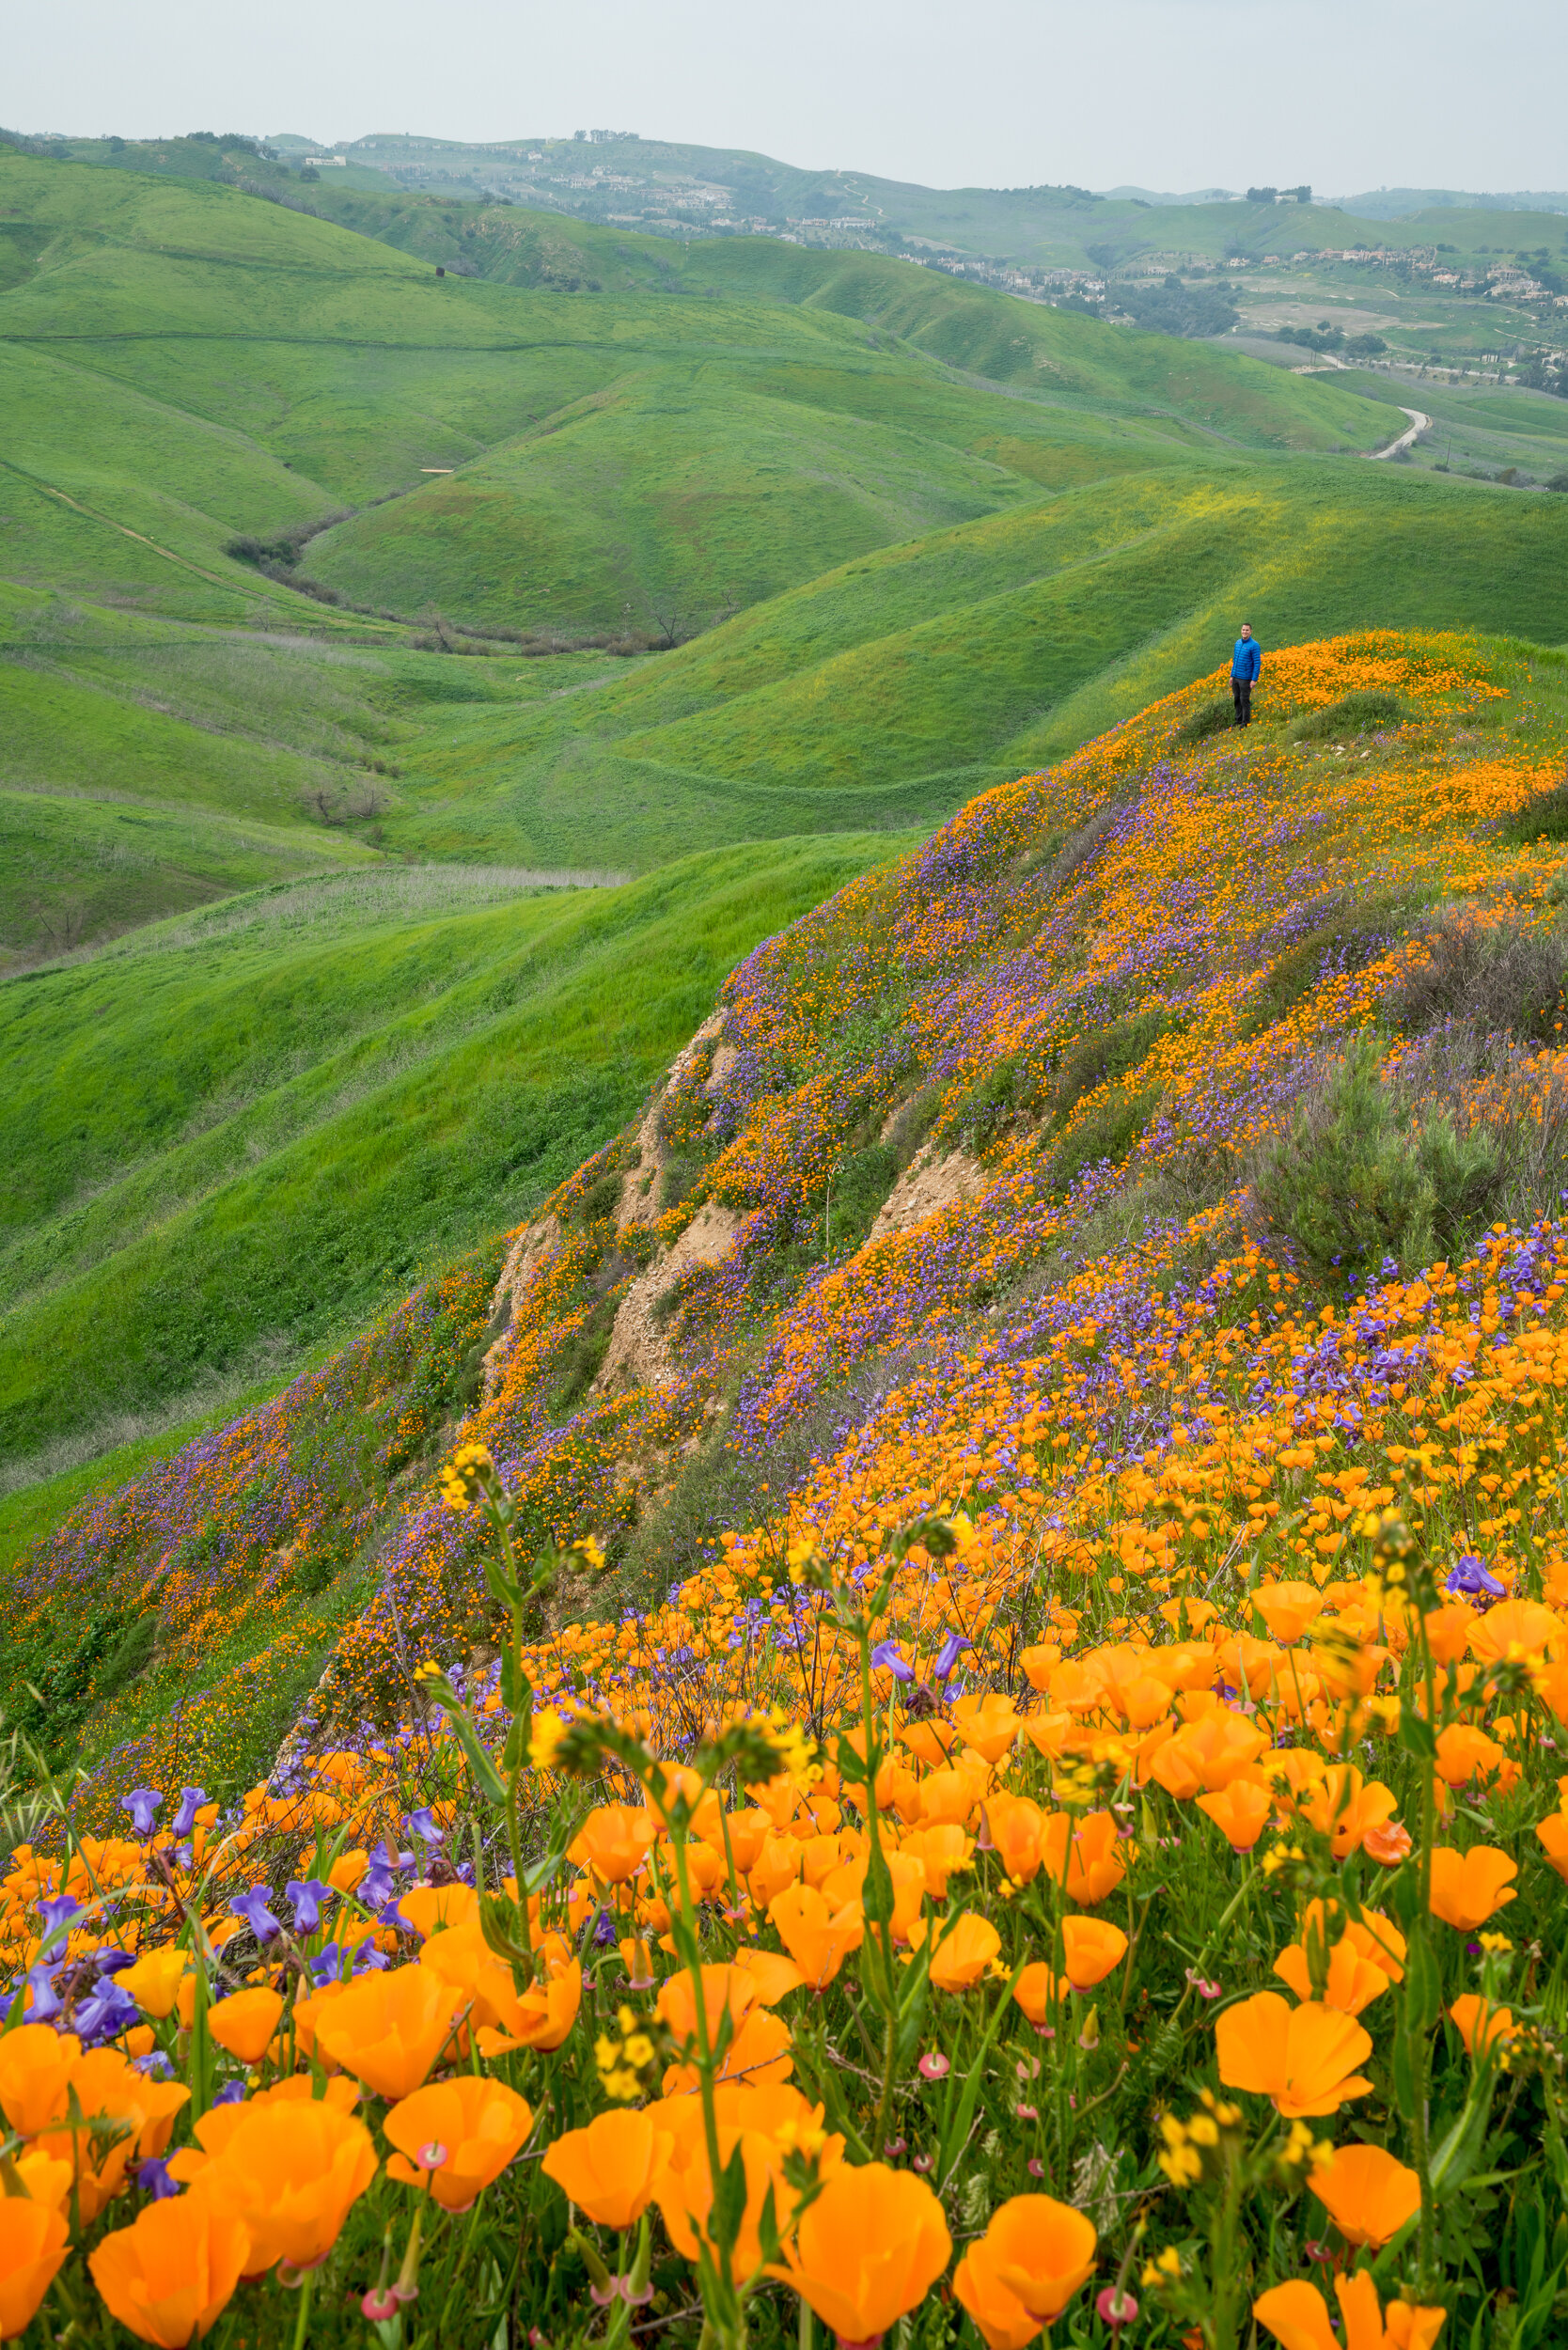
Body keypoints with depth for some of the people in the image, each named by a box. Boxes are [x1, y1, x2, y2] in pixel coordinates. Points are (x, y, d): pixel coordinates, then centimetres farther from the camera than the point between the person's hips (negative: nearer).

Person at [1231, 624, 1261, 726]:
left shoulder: (1254, 645, -12)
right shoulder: (1238, 643, 10)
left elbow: (1257, 663, -13)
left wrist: (1254, 680, -16)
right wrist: (1232, 675, 16)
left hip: (1245, 678, -7)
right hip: (1236, 677, 7)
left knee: (1244, 700, -3)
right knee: (1237, 699, 11)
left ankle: (1246, 723, 4)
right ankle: (1238, 720, 20)